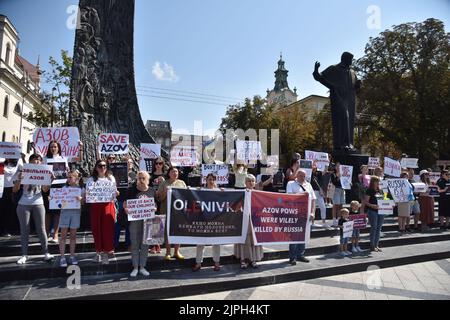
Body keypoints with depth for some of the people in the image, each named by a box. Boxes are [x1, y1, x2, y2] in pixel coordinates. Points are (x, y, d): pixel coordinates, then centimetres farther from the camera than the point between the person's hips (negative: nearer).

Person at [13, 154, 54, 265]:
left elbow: (45, 190, -1)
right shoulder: (24, 173, 0)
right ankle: (24, 255, 10)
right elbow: (15, 190, -2)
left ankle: (46, 253, 5)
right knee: (24, 230, 4)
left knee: (41, 229, 1)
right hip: (23, 204, -1)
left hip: (38, 204, 1)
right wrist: (19, 180, -19)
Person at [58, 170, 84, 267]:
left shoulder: (80, 189, 5)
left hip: (76, 212, 0)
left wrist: (80, 199, -18)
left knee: (73, 235, 7)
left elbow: (82, 202, 2)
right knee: (63, 235, 0)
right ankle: (62, 257, 5)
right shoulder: (64, 188, 8)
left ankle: (72, 256, 17)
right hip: (65, 211, 0)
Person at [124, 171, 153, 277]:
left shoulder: (152, 191, 6)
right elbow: (125, 203, 3)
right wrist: (125, 208, -17)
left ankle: (142, 267, 20)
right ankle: (135, 267, 17)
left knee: (145, 244, 7)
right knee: (134, 244, 5)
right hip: (135, 219, -1)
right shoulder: (132, 190, 1)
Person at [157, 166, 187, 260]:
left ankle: (177, 252, 17)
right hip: (167, 211, -2)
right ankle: (168, 252, 14)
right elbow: (159, 198, 3)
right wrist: (165, 192, -13)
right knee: (167, 231, 2)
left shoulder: (182, 183, 13)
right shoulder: (164, 183, 6)